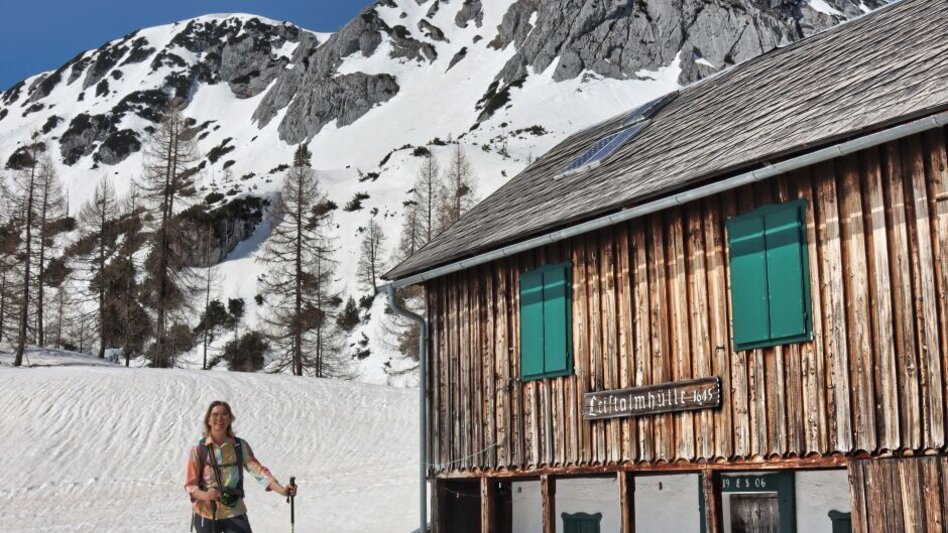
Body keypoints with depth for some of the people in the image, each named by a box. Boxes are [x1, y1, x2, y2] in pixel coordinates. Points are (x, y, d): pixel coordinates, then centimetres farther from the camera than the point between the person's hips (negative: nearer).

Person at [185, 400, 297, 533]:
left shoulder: (240, 446, -2)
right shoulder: (199, 450, -6)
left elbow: (258, 470, -9)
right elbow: (190, 485, -5)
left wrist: (282, 490, -23)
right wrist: (205, 495, -27)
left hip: (235, 513, 1)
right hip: (206, 514, 0)